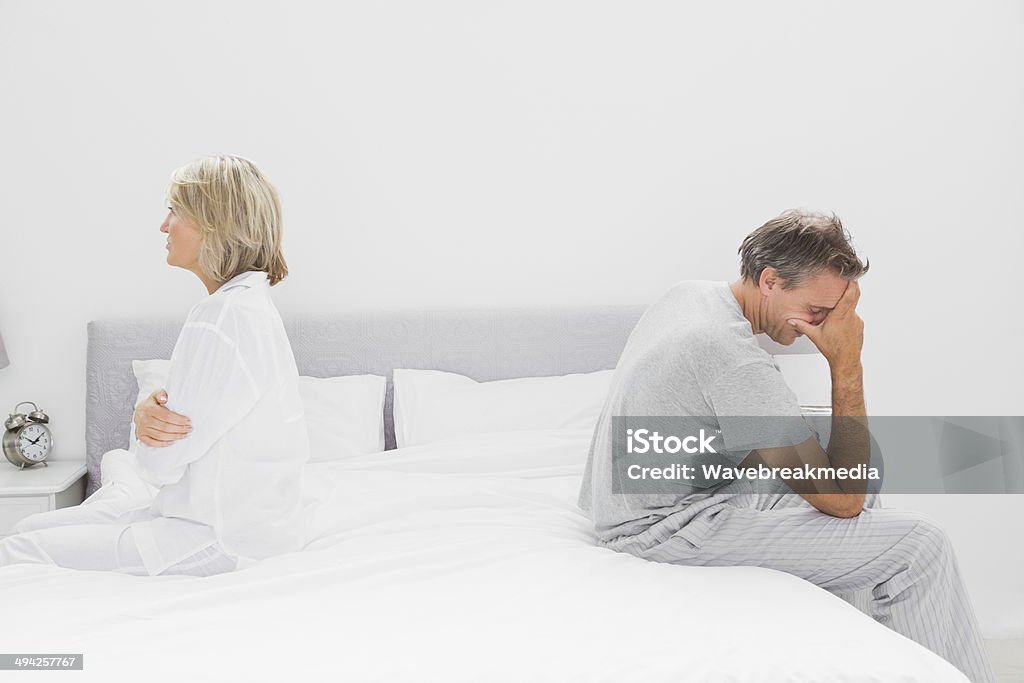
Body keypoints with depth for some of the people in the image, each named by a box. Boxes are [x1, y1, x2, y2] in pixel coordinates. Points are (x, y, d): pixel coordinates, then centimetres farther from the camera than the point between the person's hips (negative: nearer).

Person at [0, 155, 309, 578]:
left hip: (227, 539, -10)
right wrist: (149, 414, -12)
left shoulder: (228, 319, -24)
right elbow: (182, 414, 10)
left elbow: (160, 463, -20)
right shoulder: (243, 303, 10)